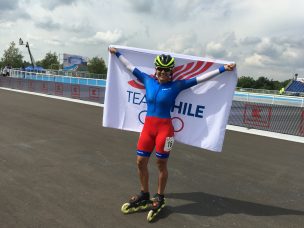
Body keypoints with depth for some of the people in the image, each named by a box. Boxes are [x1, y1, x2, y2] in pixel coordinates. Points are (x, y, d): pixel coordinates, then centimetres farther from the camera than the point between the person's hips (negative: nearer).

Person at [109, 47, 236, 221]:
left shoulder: (176, 86, -4)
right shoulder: (148, 81, 5)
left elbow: (200, 78, -3)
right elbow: (131, 67, 17)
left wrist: (223, 69, -4)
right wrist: (117, 53, 28)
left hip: (164, 128, -4)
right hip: (148, 126, 4)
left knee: (161, 164, 8)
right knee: (141, 162, 8)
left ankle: (159, 199, 28)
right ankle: (144, 196, 30)